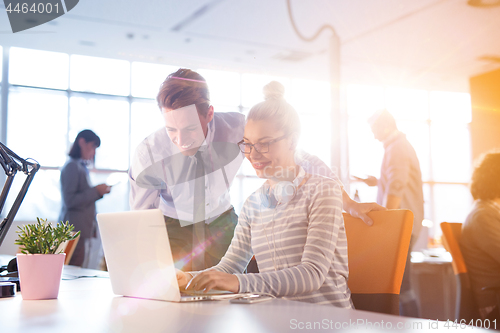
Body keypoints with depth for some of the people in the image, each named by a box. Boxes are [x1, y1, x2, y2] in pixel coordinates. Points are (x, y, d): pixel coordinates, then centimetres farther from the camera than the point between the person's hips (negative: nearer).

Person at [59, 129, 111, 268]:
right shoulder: (71, 166, -10)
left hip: (84, 229, 9)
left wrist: (99, 191, 14)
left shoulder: (82, 167, 19)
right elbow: (69, 201, -18)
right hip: (75, 230, -9)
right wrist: (96, 191, -15)